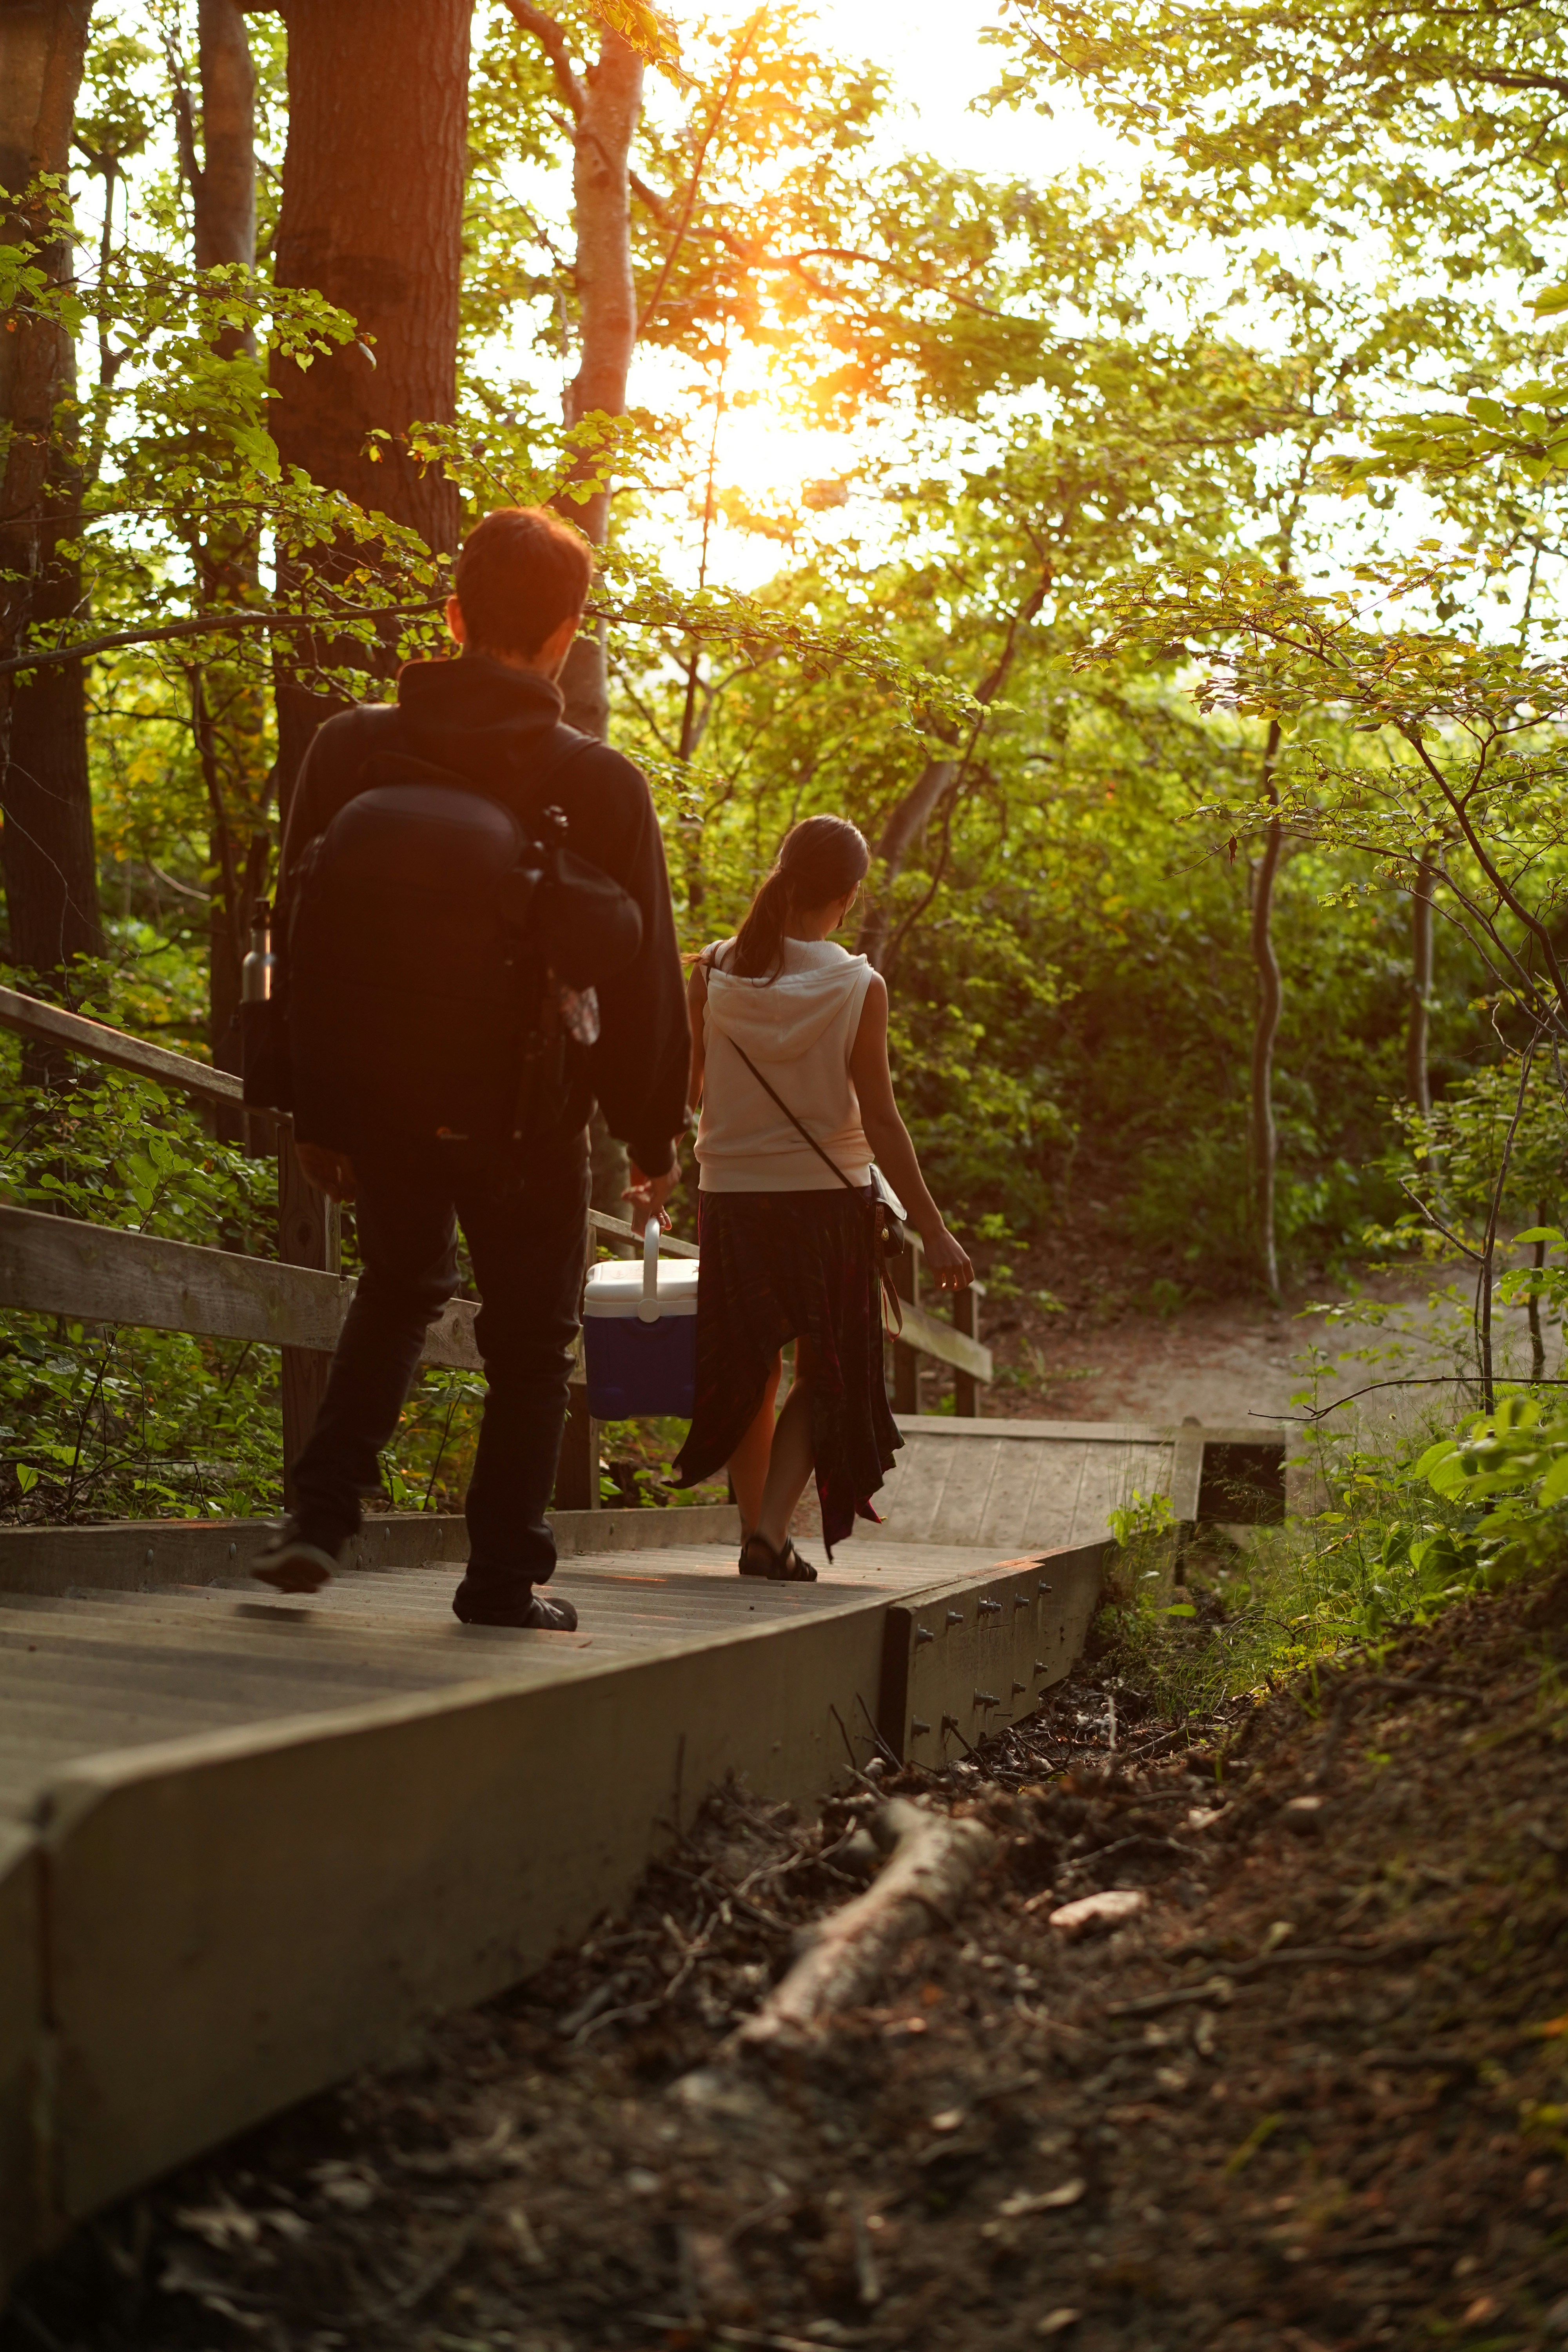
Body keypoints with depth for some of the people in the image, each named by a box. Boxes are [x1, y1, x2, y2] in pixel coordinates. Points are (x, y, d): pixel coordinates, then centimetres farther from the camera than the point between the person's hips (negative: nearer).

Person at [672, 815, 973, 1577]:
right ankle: (772, 1531, -5)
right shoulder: (857, 987, -11)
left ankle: (754, 1528, 21)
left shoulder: (714, 973, -5)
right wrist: (933, 1230, -7)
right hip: (826, 1198, -2)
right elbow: (880, 1122, -12)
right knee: (825, 1372, 10)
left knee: (747, 1369, 17)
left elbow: (690, 1090, 0)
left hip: (731, 1194, 3)